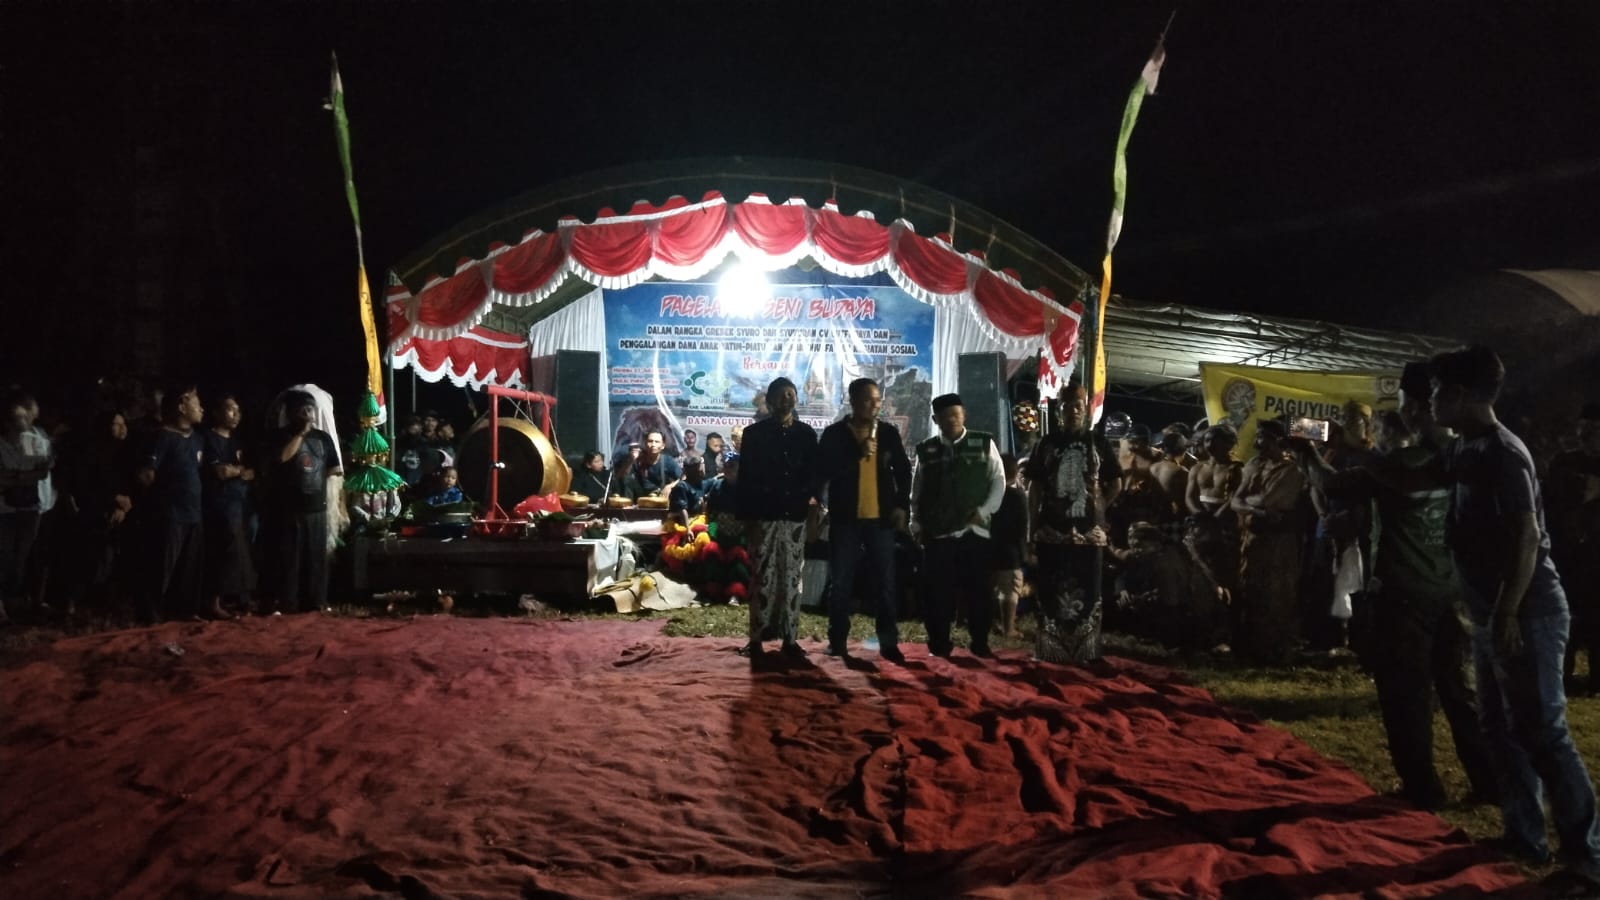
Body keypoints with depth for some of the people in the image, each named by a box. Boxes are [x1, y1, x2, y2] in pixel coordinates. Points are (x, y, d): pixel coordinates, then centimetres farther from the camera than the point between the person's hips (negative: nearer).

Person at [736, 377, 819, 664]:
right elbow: (745, 478, 1)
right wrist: (745, 517, -3)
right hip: (764, 516, -2)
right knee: (763, 578, -2)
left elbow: (813, 475, 12)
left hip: (795, 516, 2)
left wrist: (813, 508, 1)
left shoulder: (806, 433, 10)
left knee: (792, 578, 4)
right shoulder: (754, 433, 3)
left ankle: (789, 637, 9)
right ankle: (756, 638, 2)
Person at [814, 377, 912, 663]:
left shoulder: (889, 433, 7)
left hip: (881, 518, 2)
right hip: (845, 518, -1)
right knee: (841, 583, 3)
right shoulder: (834, 433, 0)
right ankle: (838, 641, 11)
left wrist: (901, 505, 2)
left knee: (886, 582, 2)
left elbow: (903, 471, 13)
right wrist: (858, 452, -15)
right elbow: (823, 472, -9)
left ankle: (889, 643, 7)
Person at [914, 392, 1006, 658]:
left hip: (975, 530, -1)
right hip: (937, 533, 1)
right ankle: (939, 644, 11)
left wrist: (984, 511, -8)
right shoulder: (926, 450, 8)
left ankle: (979, 642, 14)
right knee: (939, 590, 2)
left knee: (978, 589, 3)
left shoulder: (984, 443, 4)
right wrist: (920, 526, 5)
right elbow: (917, 491, 11)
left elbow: (998, 480, 3)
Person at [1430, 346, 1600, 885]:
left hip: (1527, 612, -10)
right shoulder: (1465, 450, 9)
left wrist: (1508, 613, -23)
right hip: (1491, 611, 10)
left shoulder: (1503, 452, -17)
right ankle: (1524, 838, 23)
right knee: (1501, 726, 13)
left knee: (1541, 730, -6)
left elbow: (1527, 535, -22)